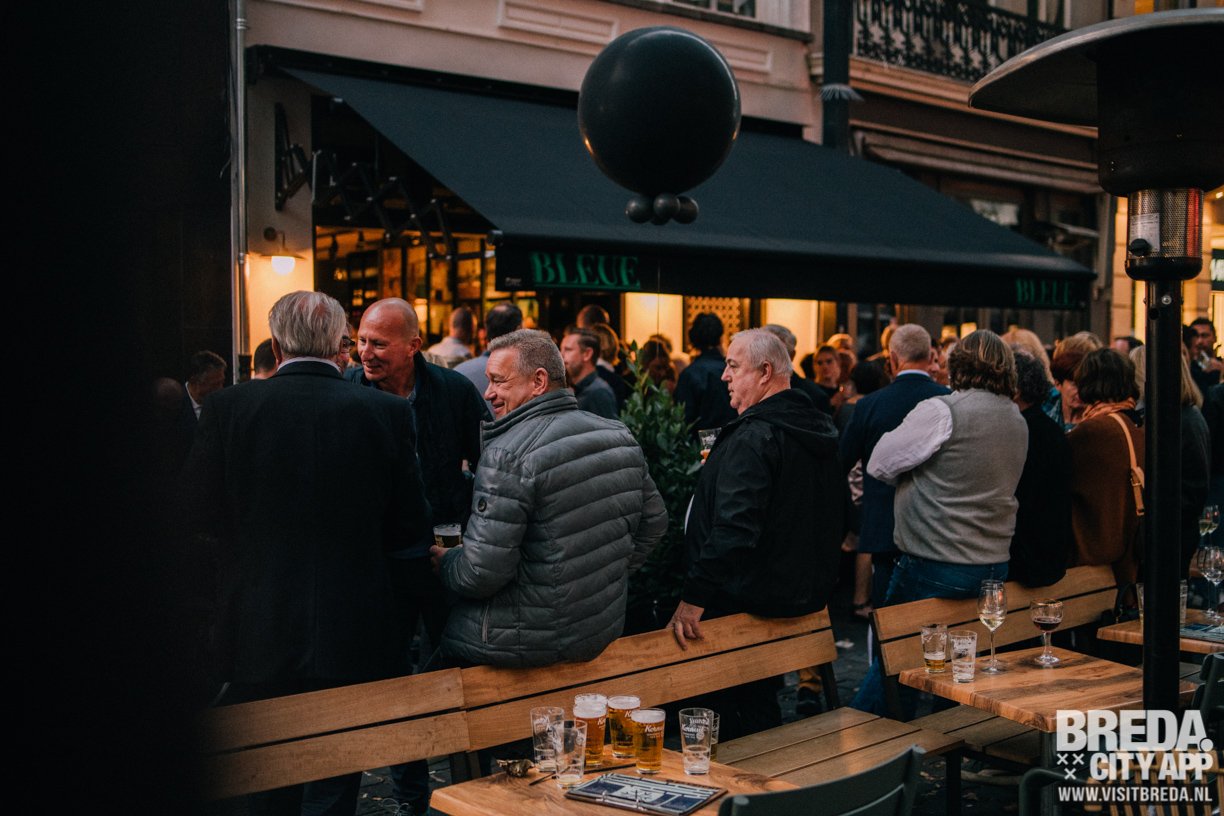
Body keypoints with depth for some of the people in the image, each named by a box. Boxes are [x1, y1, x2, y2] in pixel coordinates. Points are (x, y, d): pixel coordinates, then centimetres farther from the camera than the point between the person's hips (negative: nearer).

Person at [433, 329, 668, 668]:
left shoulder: (508, 454, -20)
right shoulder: (621, 437, 2)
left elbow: (482, 573, -22)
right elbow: (654, 521, 13)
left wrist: (445, 562, -1)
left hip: (526, 643, -8)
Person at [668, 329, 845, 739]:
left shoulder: (753, 438, -21)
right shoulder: (820, 430, 9)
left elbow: (733, 530, -30)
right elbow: (839, 520, 19)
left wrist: (694, 598, -28)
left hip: (743, 602, -10)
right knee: (760, 701, 20)